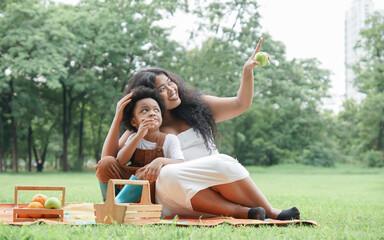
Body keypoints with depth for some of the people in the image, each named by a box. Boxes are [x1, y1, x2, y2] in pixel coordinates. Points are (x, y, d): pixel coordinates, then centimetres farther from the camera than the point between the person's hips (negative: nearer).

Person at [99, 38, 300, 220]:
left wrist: (247, 71, 1)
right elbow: (109, 159, 0)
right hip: (177, 197, -1)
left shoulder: (197, 107, 18)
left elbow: (240, 104, 16)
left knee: (222, 163, -32)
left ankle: (268, 211, -29)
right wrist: (117, 119, -7)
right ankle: (241, 212, -39)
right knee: (167, 174, -36)